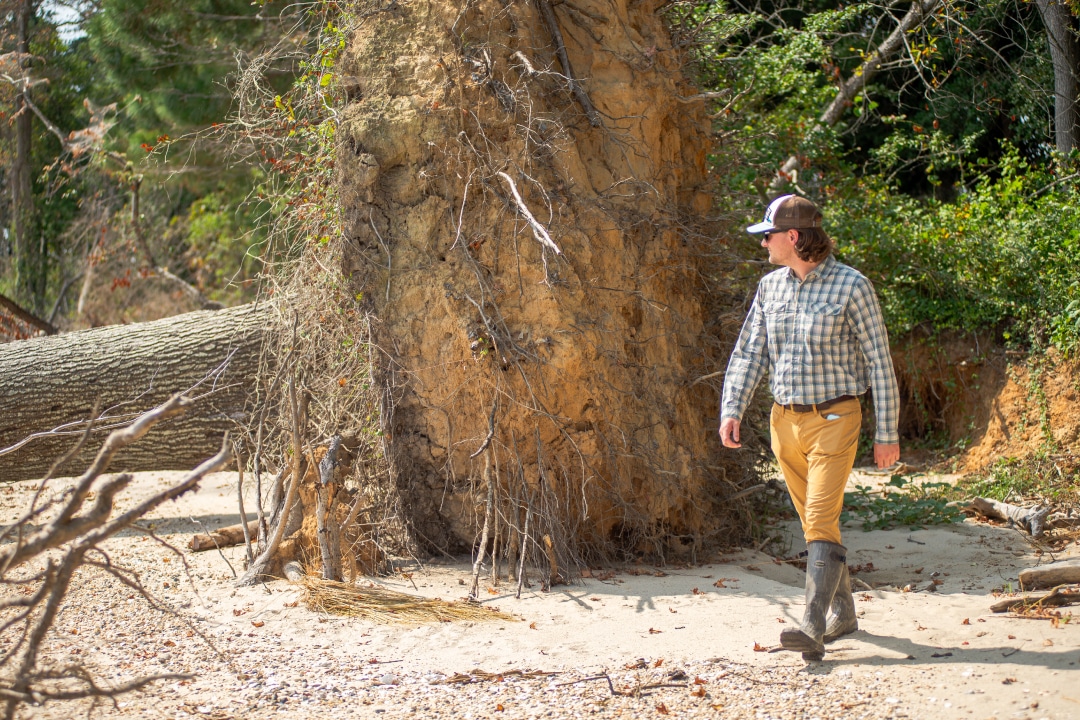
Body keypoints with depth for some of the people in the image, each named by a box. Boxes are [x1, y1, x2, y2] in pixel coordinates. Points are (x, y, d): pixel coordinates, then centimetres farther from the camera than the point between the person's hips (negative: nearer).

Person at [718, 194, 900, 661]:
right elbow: (748, 353, 9)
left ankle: (813, 629, -23)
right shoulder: (770, 287, 7)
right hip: (786, 420, 6)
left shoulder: (851, 286, -9)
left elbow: (879, 361, -6)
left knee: (821, 521, -16)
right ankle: (842, 611, 28)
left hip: (834, 419, -6)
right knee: (815, 521, 13)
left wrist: (887, 432, -7)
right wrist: (731, 410, -5)